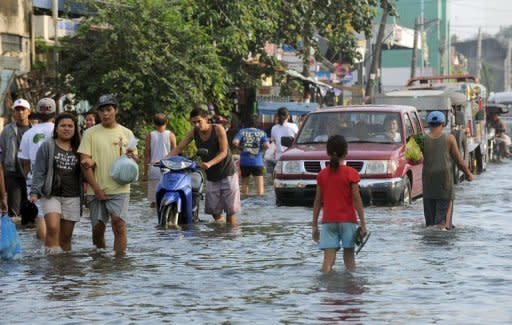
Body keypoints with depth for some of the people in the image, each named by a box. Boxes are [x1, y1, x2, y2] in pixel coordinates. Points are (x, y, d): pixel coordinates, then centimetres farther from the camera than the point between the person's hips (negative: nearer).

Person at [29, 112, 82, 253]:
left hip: (72, 197, 3)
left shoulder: (78, 149, 12)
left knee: (66, 236, 4)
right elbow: (39, 171, -1)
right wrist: (34, 192, -11)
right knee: (53, 228, -23)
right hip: (51, 195, -3)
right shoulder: (47, 146, 3)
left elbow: (82, 173, 21)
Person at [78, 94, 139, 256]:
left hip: (119, 189, 0)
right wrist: (96, 188, -10)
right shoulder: (90, 133, 3)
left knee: (119, 224, -15)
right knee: (98, 227, 5)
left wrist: (132, 156, -12)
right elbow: (84, 162, -3)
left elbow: (136, 160, 14)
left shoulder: (126, 133, 9)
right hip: (96, 190, 0)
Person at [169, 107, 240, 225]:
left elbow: (224, 152, -17)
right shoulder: (194, 133, -1)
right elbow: (179, 148, -5)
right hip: (211, 177, 5)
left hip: (227, 173, -5)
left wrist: (209, 163, -33)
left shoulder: (218, 129, -15)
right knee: (214, 210, 4)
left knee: (230, 210, -5)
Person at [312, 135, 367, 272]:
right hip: (348, 220, -1)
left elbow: (318, 201, 5)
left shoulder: (322, 174, 2)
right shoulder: (351, 173, -5)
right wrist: (363, 223, -4)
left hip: (328, 221, 1)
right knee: (349, 258, 10)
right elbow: (357, 200, -8)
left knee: (328, 259, -3)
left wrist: (315, 226, 10)